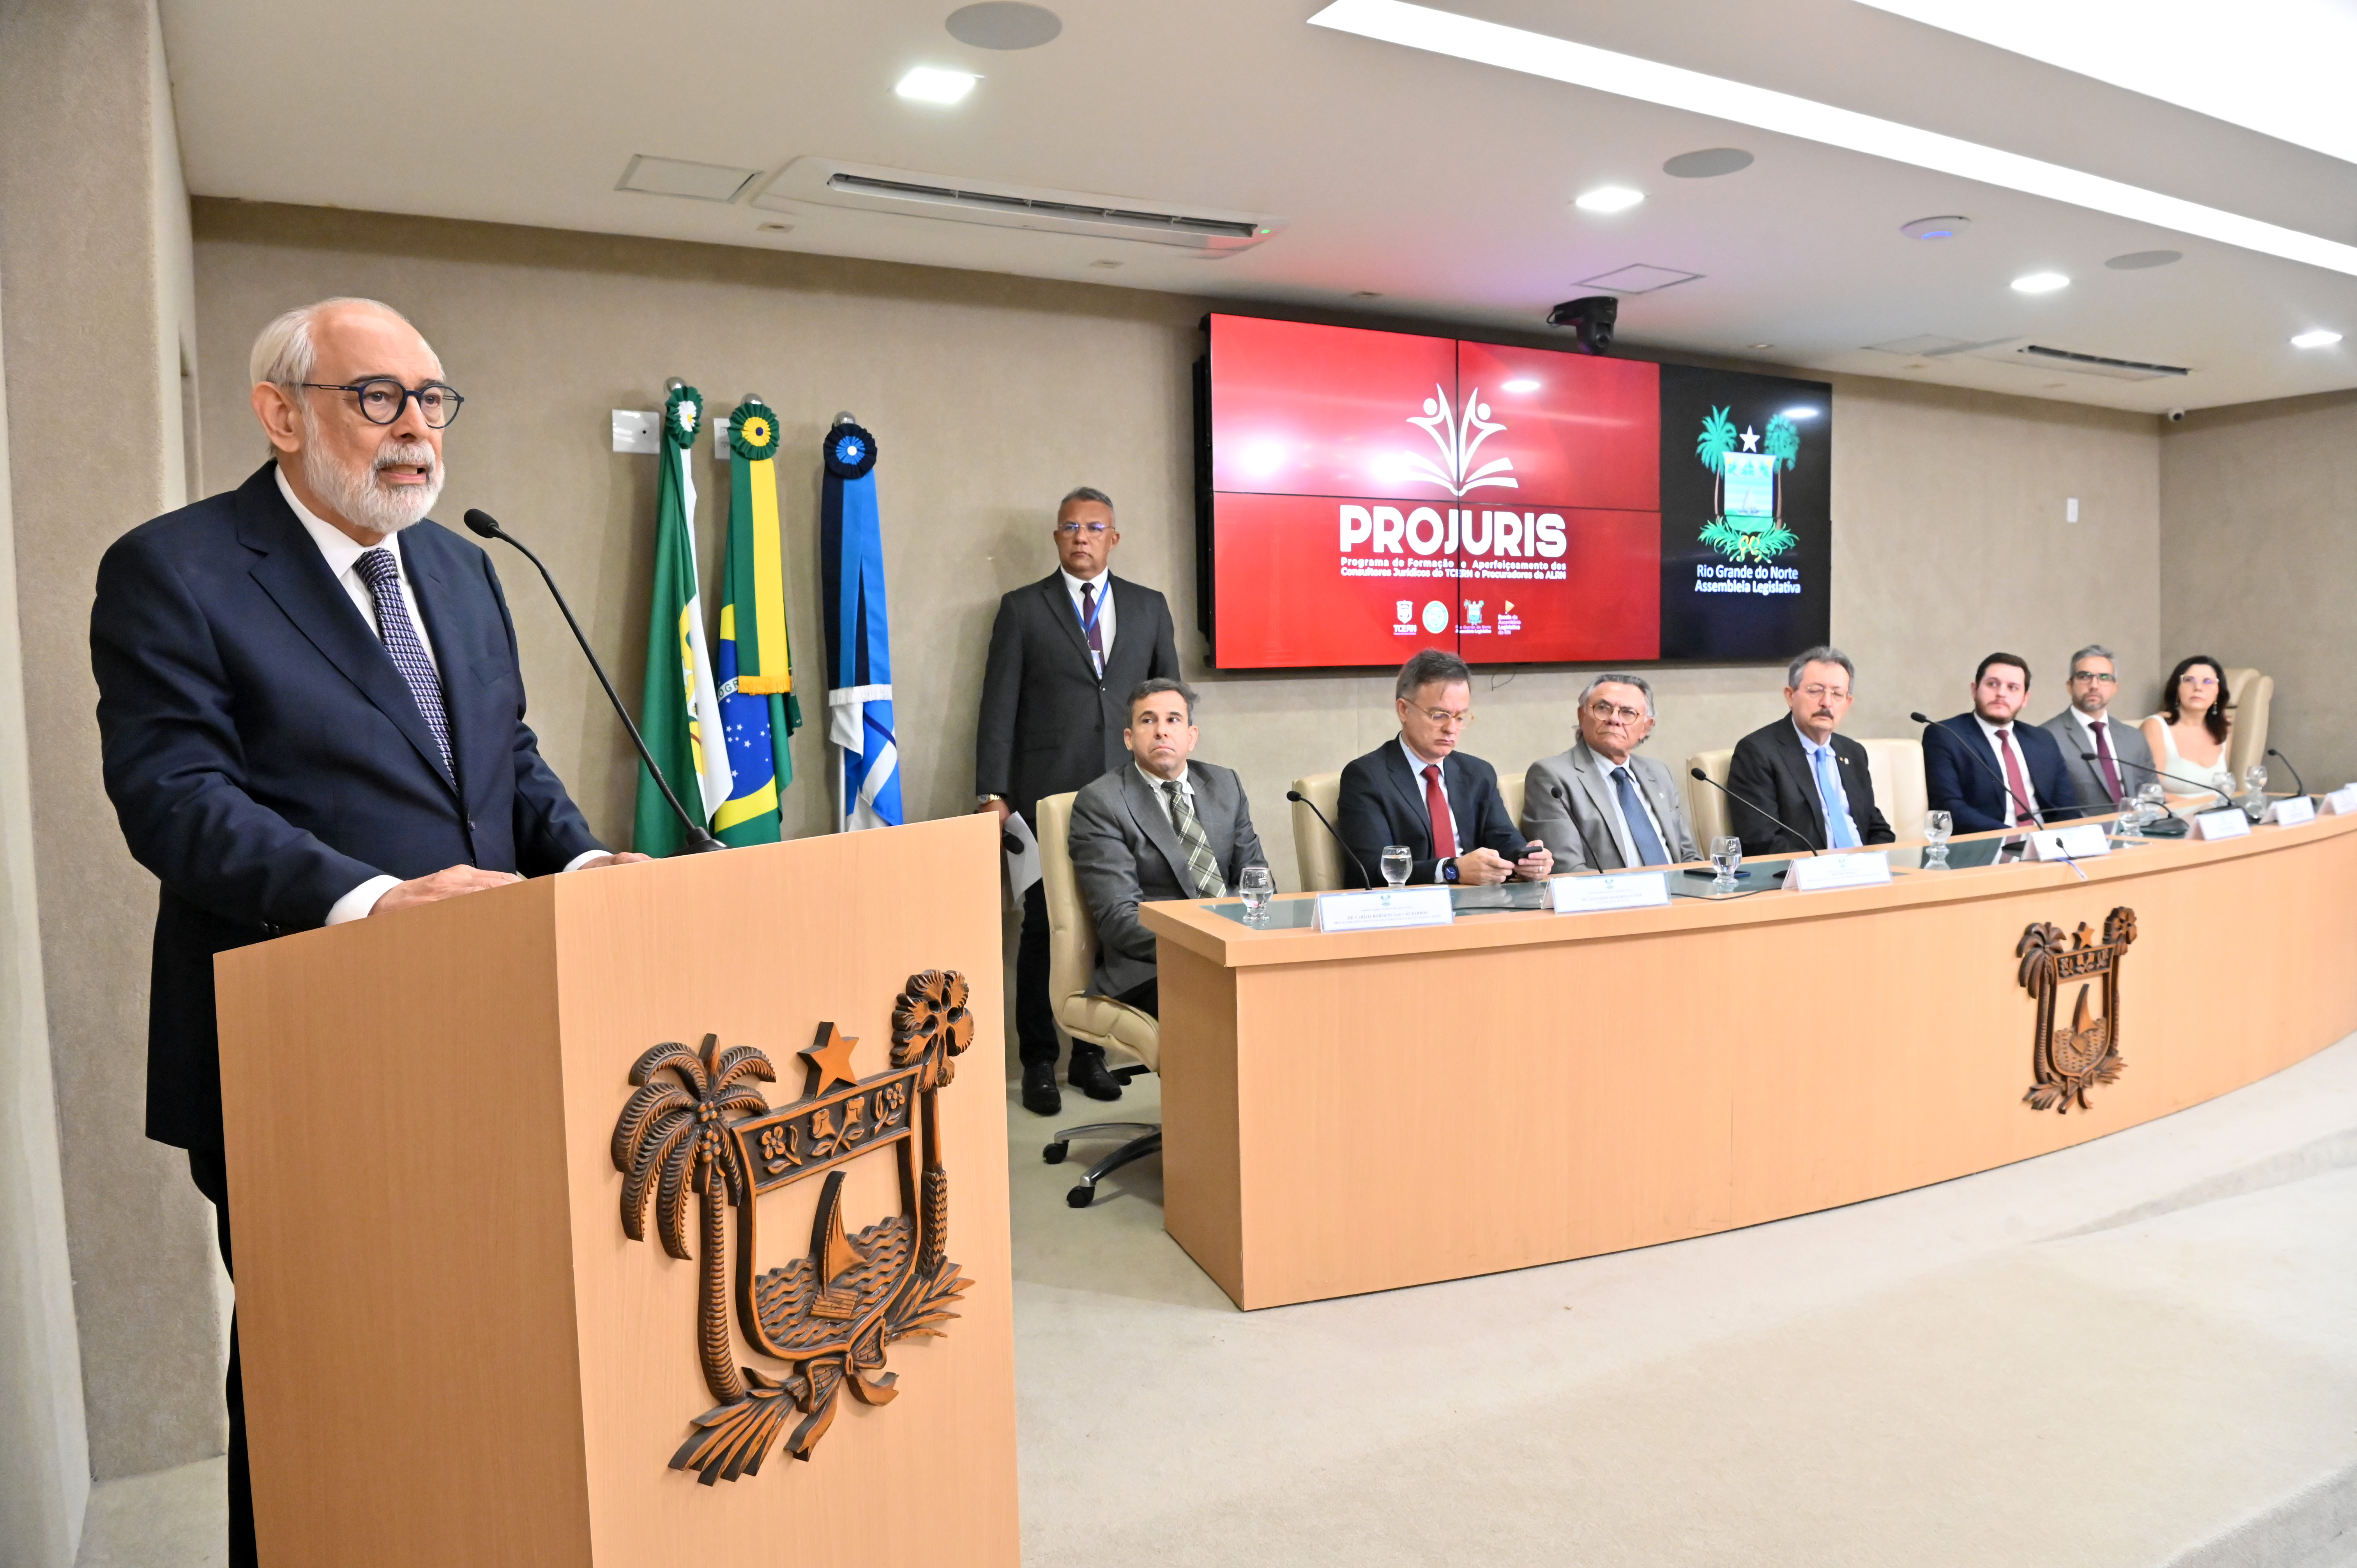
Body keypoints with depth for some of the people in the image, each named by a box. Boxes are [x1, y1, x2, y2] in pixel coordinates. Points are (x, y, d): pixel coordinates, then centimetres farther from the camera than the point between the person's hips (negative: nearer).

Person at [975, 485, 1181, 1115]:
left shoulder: (1149, 607, 13)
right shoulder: (1022, 609, 6)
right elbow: (999, 707, 1)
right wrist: (993, 794, -5)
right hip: (1046, 796, -2)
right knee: (1044, 928, 2)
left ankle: (1092, 1055, 17)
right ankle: (1039, 1062, 13)